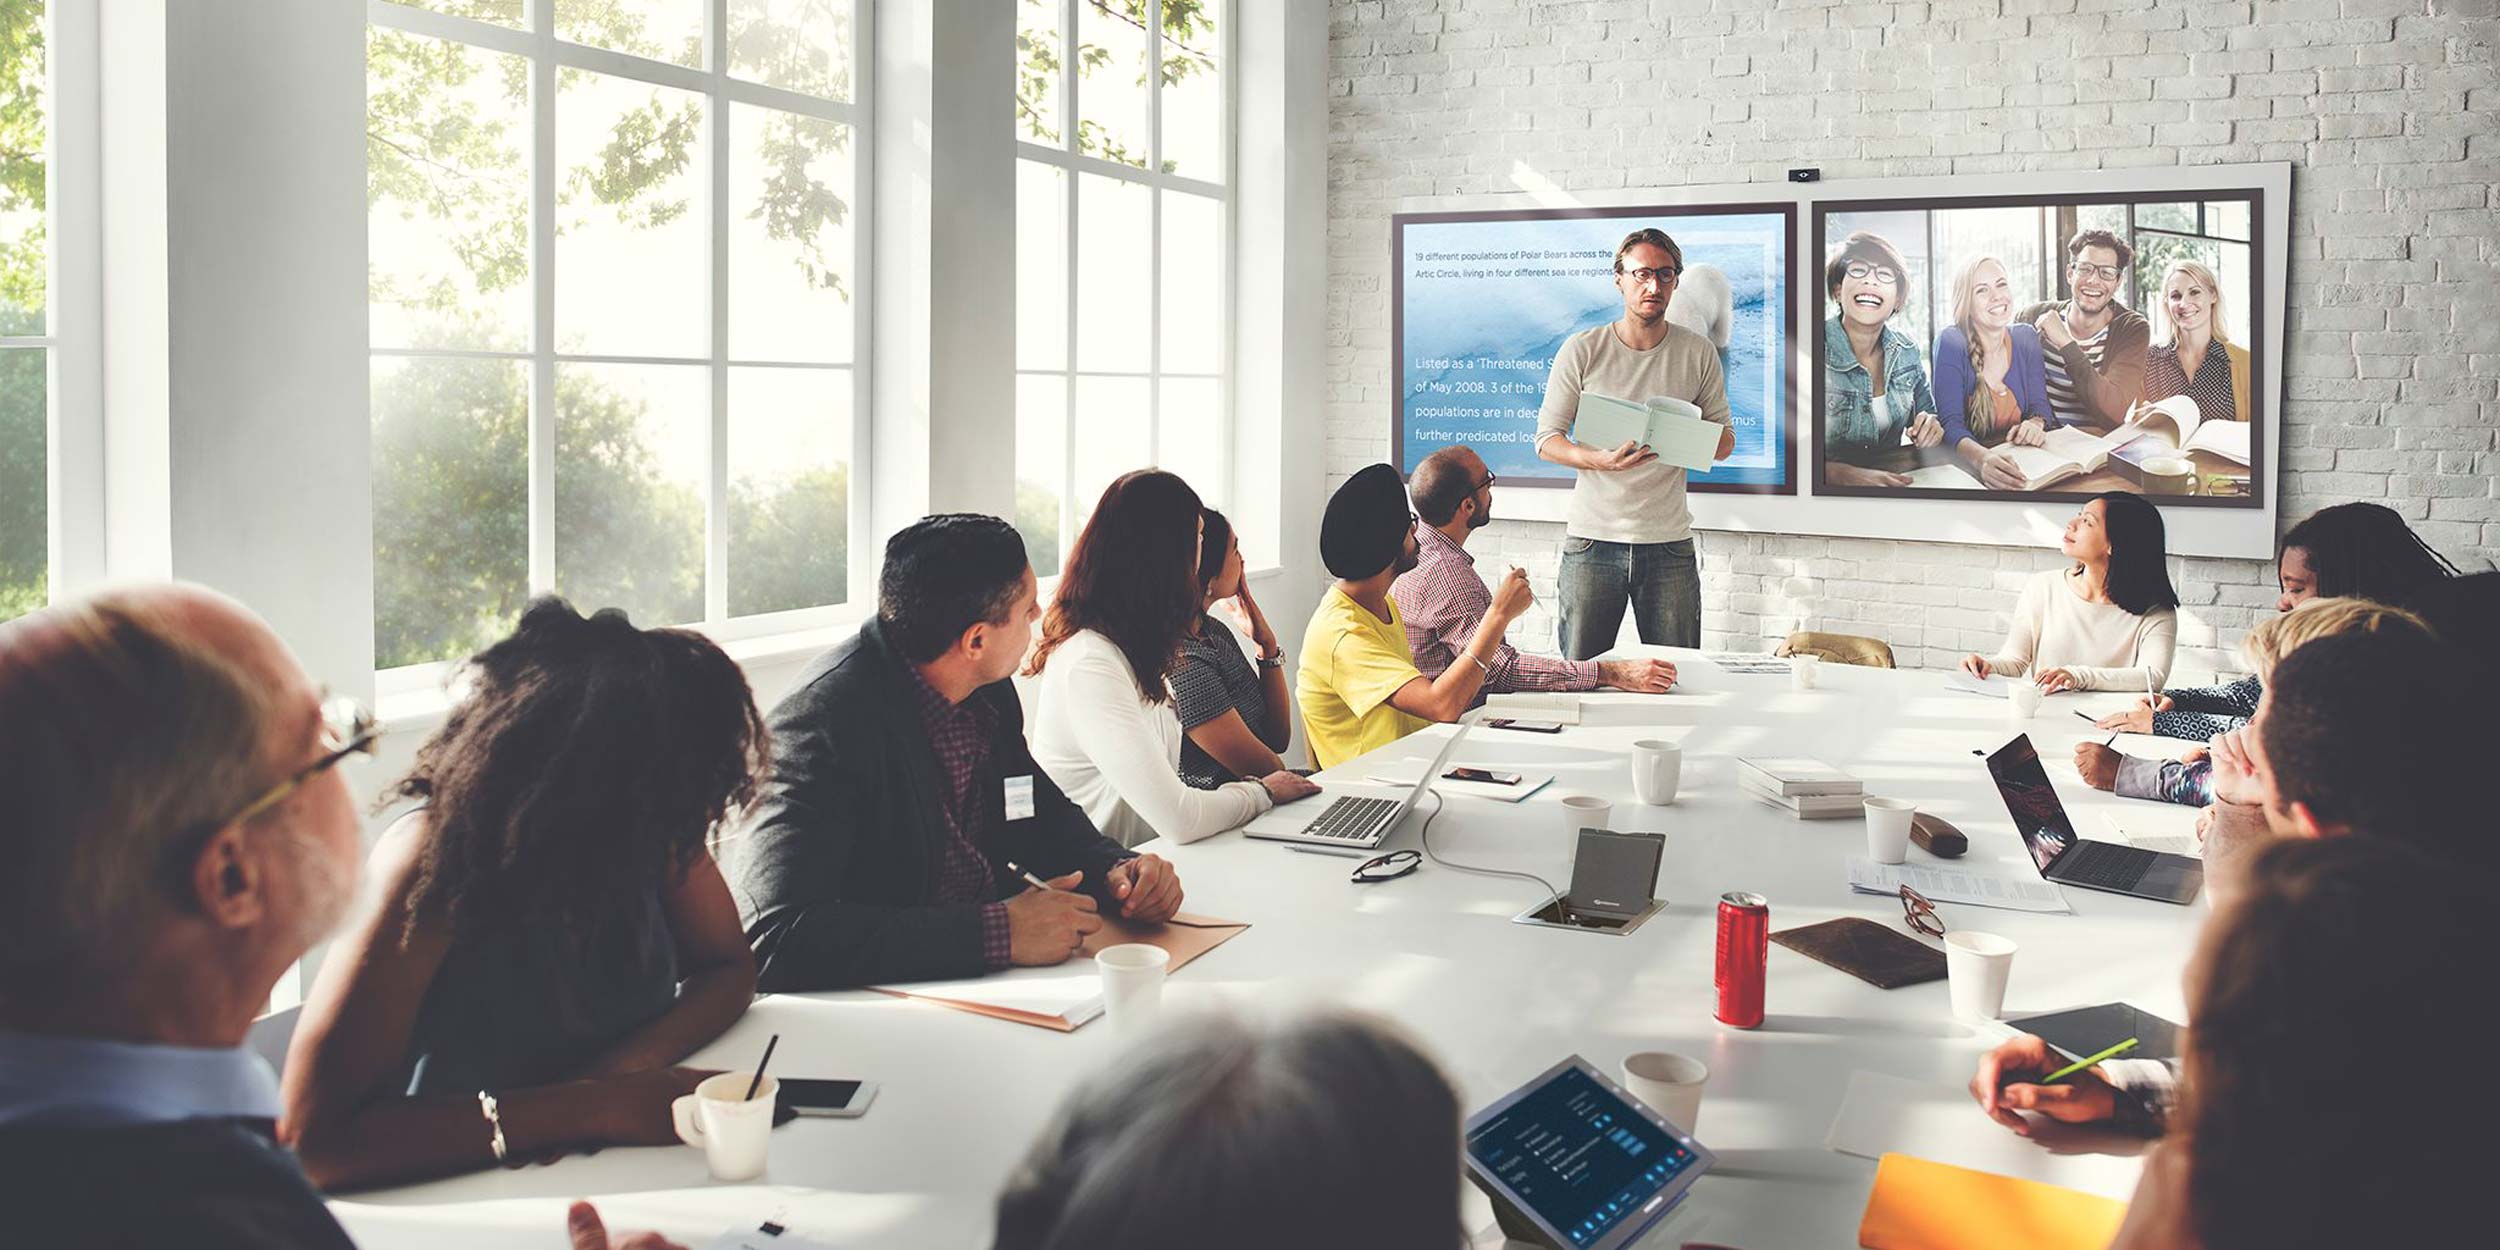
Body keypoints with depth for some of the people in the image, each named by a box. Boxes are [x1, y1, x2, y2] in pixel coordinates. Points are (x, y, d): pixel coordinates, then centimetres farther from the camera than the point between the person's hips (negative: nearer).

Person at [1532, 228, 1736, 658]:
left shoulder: (1699, 354, 6)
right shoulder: (1582, 350, 0)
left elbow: (1724, 439, 10)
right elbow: (1547, 439, 0)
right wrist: (1600, 460, -21)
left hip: (1669, 542, 2)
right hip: (1592, 540, -1)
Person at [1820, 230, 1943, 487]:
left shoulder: (1907, 350, 4)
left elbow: (1926, 413, 18)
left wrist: (1930, 427, -5)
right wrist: (1848, 475, -32)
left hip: (1892, 482, 7)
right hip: (1831, 493, -6)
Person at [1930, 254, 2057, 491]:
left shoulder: (2026, 338, 5)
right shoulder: (1950, 342, -11)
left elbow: (2039, 404, 5)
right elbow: (1951, 424, -21)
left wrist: (2035, 423, -21)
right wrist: (1983, 459, -42)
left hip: (2022, 461, 5)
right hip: (1965, 465, -4)